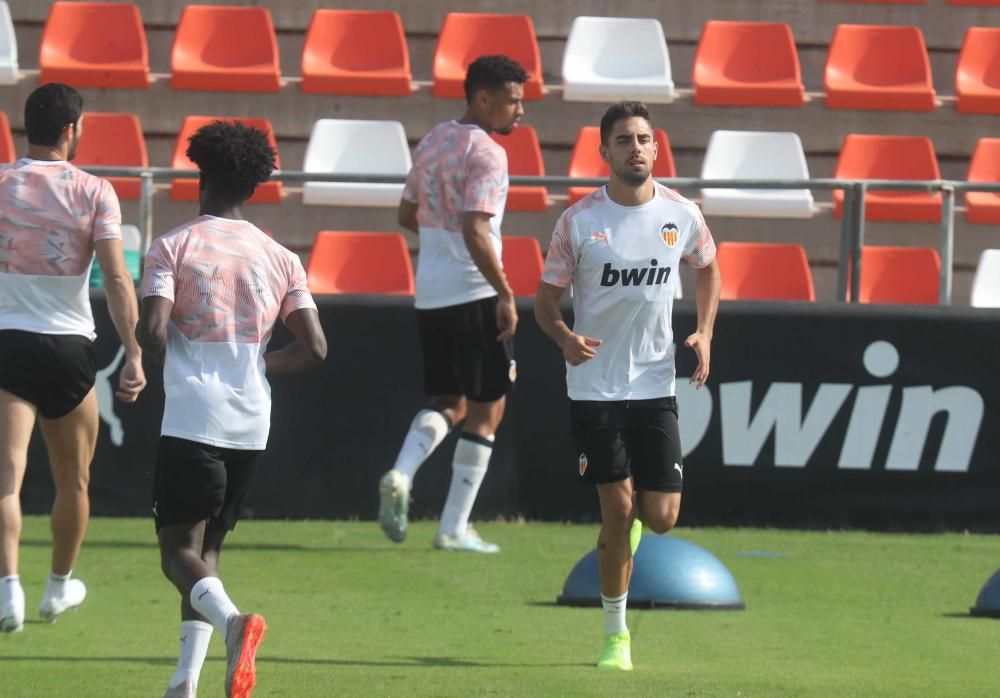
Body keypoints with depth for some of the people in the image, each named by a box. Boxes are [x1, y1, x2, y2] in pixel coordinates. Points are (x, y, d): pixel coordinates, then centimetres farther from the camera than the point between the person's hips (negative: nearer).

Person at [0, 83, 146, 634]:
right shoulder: (94, 192, -3)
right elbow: (116, 279, -11)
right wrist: (133, 356, -12)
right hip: (69, 345, 0)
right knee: (72, 480, 19)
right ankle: (59, 587, 33)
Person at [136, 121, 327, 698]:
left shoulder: (174, 247, -3)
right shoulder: (280, 258, 8)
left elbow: (152, 331, -15)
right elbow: (314, 348, 1)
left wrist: (176, 362, 6)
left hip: (192, 418, -4)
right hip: (252, 423, 4)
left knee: (180, 552, -4)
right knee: (207, 548, 16)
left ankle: (231, 620, -35)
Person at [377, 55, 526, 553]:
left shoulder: (432, 142, 11)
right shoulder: (485, 154, -14)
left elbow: (407, 216, 20)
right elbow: (475, 234, -23)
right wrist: (505, 294, -20)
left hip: (429, 295, 8)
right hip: (472, 294, -8)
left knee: (448, 403, 18)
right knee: (486, 409, 4)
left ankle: (400, 475, -10)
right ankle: (454, 528, 3)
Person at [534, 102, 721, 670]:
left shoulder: (682, 215, -1)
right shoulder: (579, 220, -7)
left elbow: (708, 268, 19)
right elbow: (547, 298, -1)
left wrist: (705, 334, 4)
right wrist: (565, 338, -22)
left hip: (655, 384, 2)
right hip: (595, 387, -2)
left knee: (661, 517, -2)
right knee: (617, 511, -6)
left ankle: (635, 513, 37)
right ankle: (616, 634, 10)